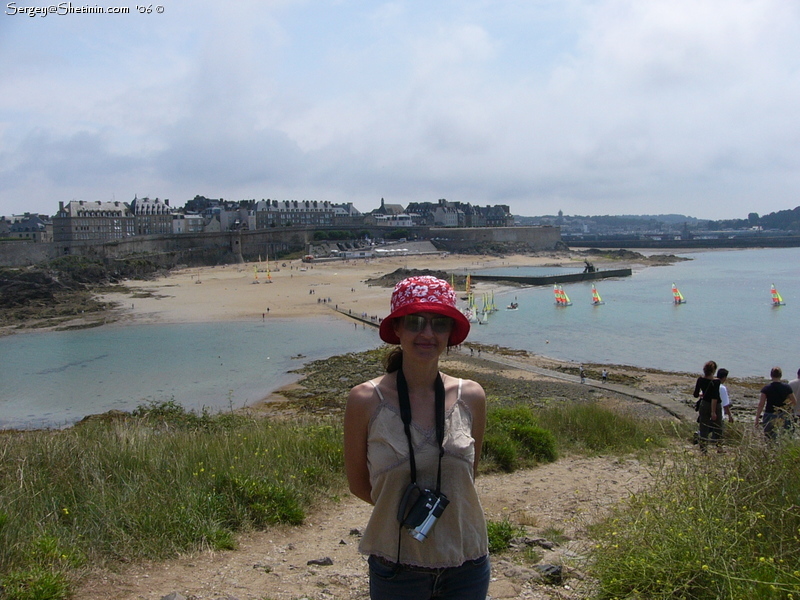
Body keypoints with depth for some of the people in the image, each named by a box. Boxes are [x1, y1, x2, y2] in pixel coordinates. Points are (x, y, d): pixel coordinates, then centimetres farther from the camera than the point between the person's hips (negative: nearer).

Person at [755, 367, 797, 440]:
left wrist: (757, 418, -2)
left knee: (769, 439, 3)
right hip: (783, 417, 1)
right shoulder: (786, 387, -2)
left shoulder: (766, 388, -7)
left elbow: (761, 405, -8)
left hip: (769, 416, -1)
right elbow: (795, 402, 7)